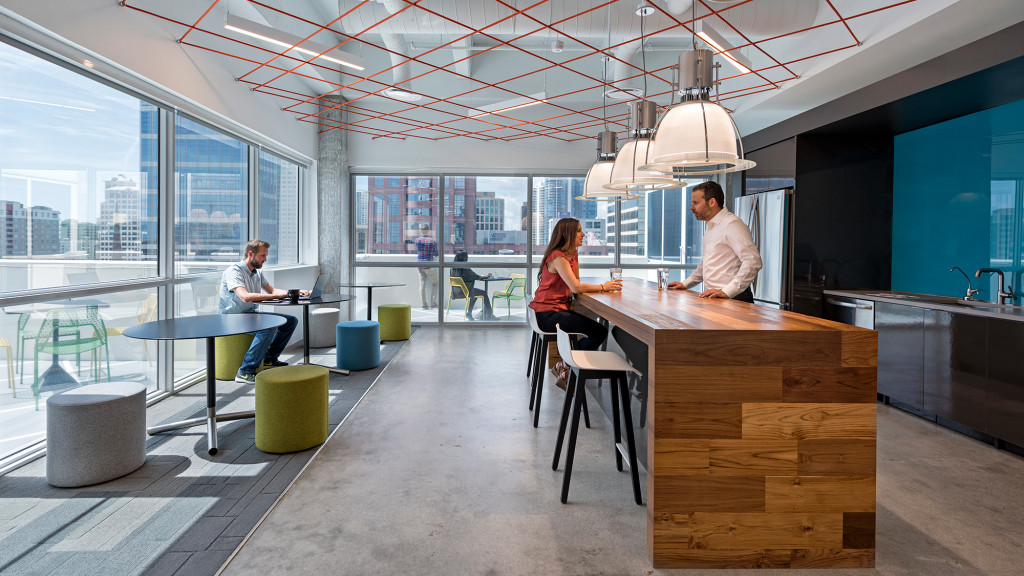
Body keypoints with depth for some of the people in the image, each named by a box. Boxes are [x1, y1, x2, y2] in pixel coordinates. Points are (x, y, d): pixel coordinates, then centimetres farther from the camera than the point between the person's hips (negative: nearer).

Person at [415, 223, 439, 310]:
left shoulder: (417, 240, -2)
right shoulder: (432, 241, -12)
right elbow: (436, 254, -1)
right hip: (429, 266, -4)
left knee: (422, 284, 8)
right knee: (435, 284, 11)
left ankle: (424, 304, 8)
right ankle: (433, 303, 7)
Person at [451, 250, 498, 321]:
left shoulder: (453, 268, 2)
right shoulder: (465, 268, -21)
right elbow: (475, 276, -10)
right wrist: (484, 276, 8)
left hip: (456, 292, 8)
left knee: (474, 292, 32)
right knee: (484, 293, 10)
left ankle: (469, 313, 30)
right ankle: (489, 315, 19)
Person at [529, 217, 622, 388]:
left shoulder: (573, 255, 14)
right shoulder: (558, 257, -16)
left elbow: (575, 286, 10)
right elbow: (576, 287, -24)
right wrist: (603, 287, -14)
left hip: (560, 309, 10)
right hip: (547, 314, -10)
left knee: (600, 330, -1)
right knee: (598, 331, -16)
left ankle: (563, 367, 7)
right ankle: (565, 369, -2)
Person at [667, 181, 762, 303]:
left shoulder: (731, 224, -8)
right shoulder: (710, 227, 22)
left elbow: (753, 262, -17)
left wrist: (726, 292, -20)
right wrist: (685, 284, 22)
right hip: (713, 297, 8)